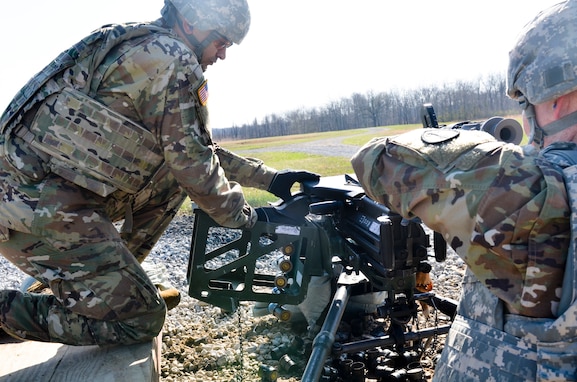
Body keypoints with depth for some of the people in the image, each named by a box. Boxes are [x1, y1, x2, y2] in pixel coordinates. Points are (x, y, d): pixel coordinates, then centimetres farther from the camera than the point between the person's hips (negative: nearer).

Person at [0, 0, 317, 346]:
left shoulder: (146, 50, 18)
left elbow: (199, 149, 21)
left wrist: (269, 178, 20)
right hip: (38, 205, -10)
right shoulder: (173, 61, -11)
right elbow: (194, 164, -11)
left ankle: (116, 276, 18)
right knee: (141, 320, -3)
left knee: (172, 181, 16)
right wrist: (246, 218, 4)